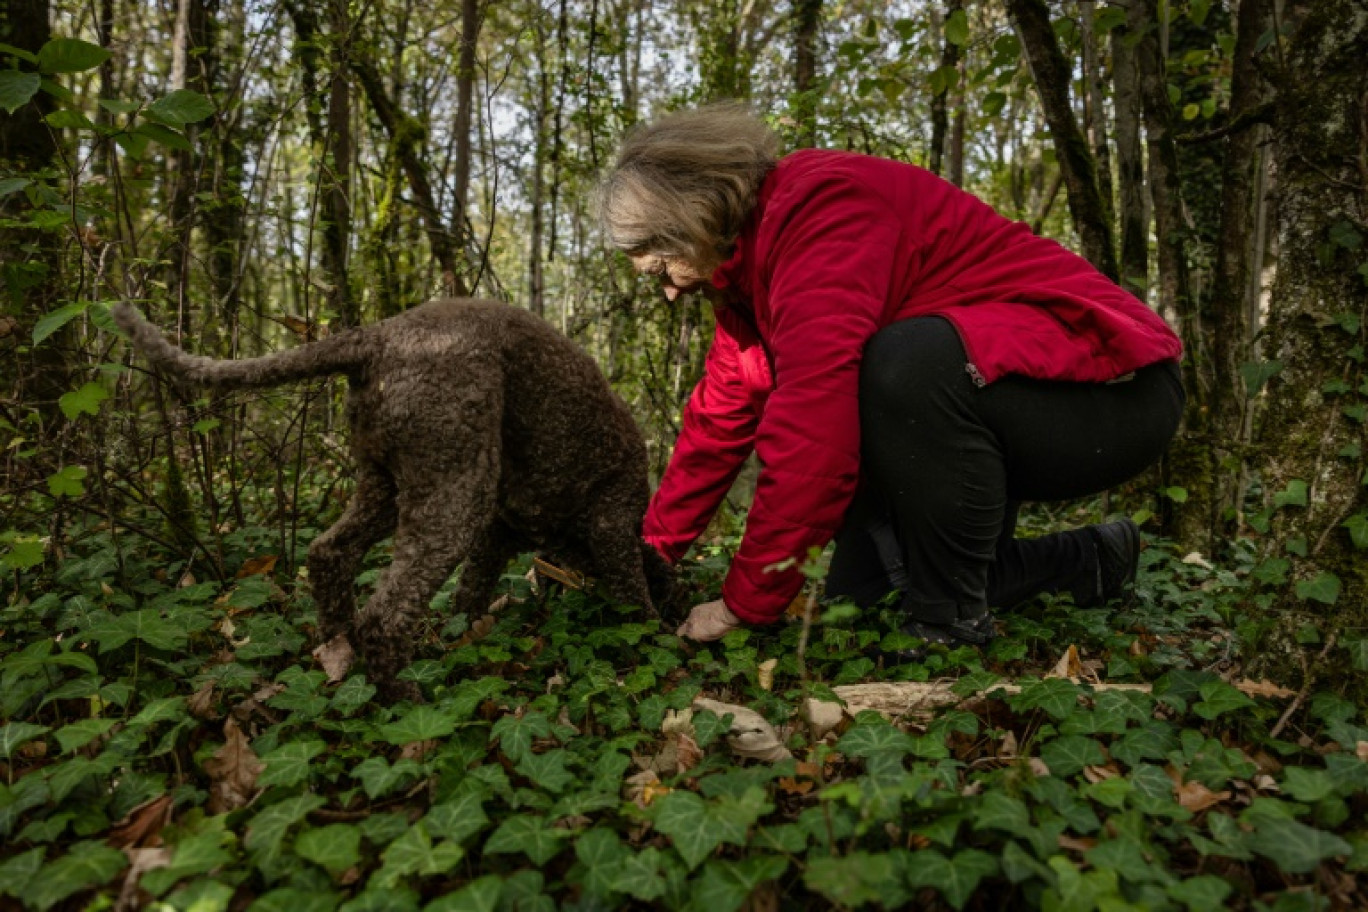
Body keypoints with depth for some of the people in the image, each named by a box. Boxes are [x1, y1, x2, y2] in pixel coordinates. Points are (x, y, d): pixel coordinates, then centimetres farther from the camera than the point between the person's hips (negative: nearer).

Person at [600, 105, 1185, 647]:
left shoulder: (819, 206, -24)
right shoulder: (752, 264, 7)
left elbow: (811, 426, -33)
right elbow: (720, 417, 9)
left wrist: (746, 605, -24)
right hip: (974, 411, 9)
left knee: (910, 362, -39)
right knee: (855, 598, 6)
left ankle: (951, 632, -18)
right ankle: (1087, 561, 21)